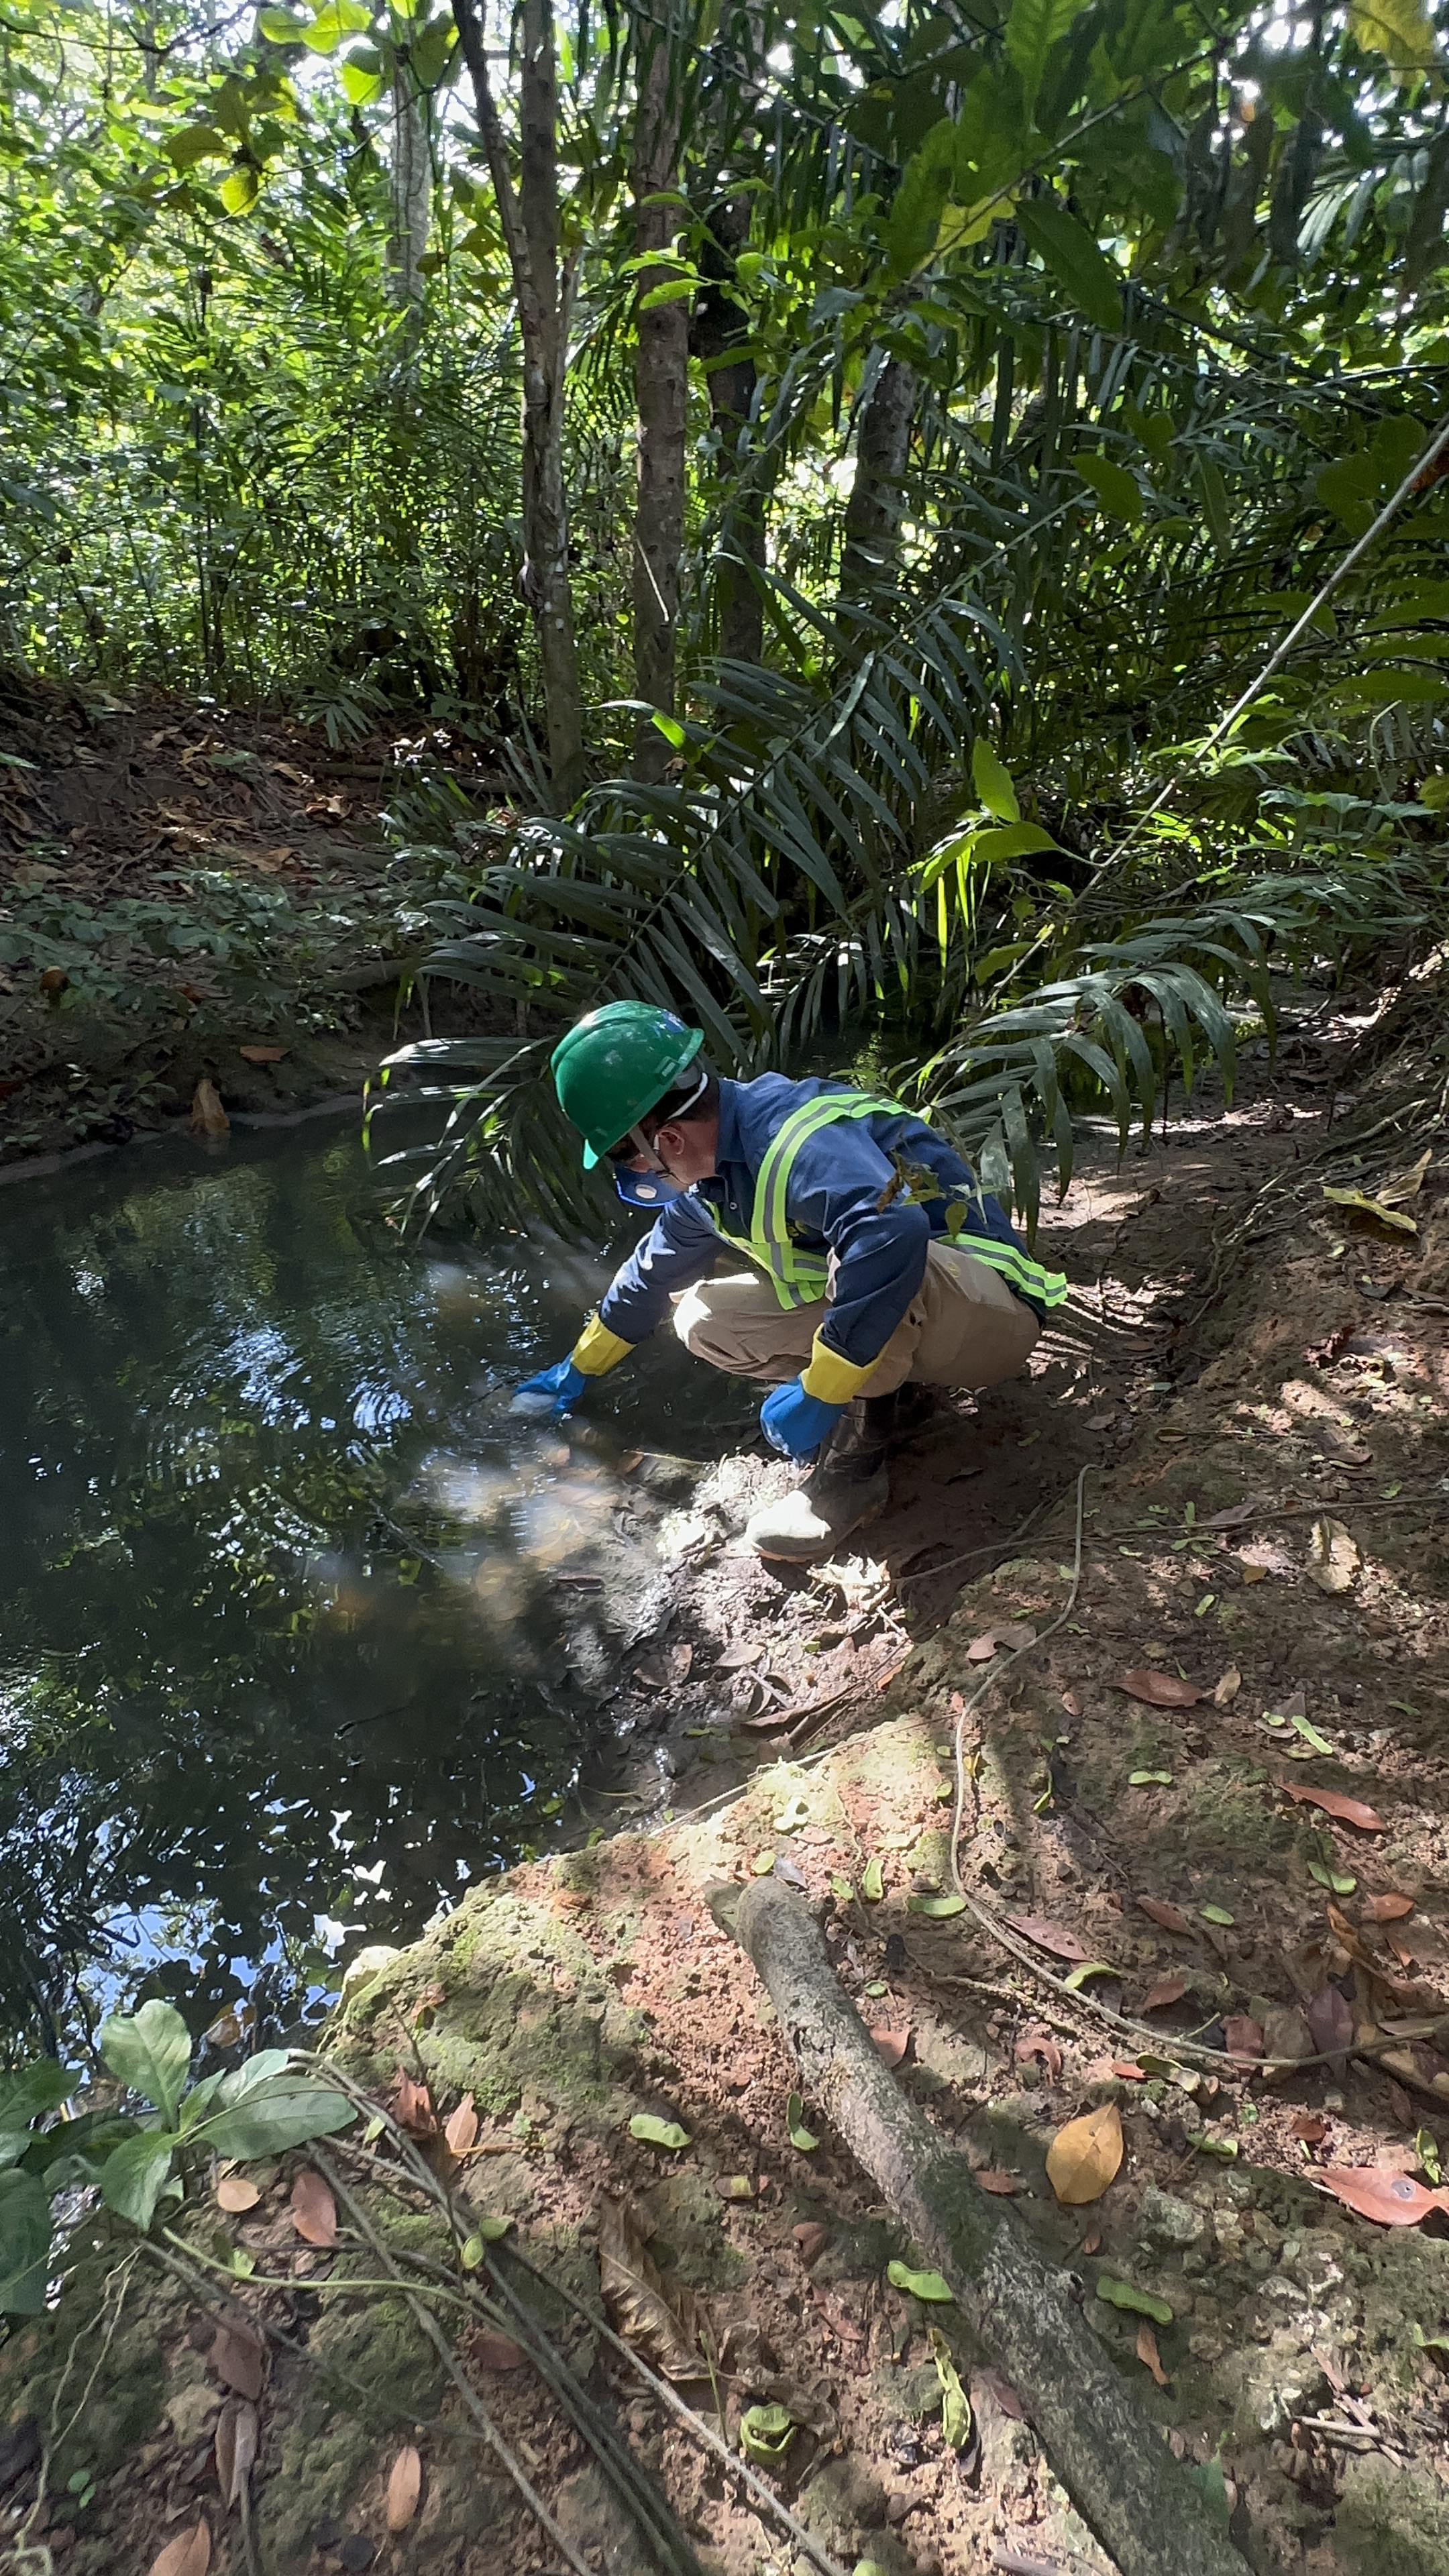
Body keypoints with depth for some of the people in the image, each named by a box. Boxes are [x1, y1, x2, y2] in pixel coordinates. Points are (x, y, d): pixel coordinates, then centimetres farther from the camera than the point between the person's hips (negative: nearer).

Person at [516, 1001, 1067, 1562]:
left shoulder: (799, 1140, -29)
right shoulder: (715, 1172, 1)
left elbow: (893, 1236, -48)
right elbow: (653, 1272, 17)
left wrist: (819, 1392, -38)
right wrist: (578, 1368, 27)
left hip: (992, 1313, -8)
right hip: (912, 1319, 9)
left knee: (874, 1253, -40)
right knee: (705, 1321, 1)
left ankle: (854, 1461, -19)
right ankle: (892, 1389, 8)